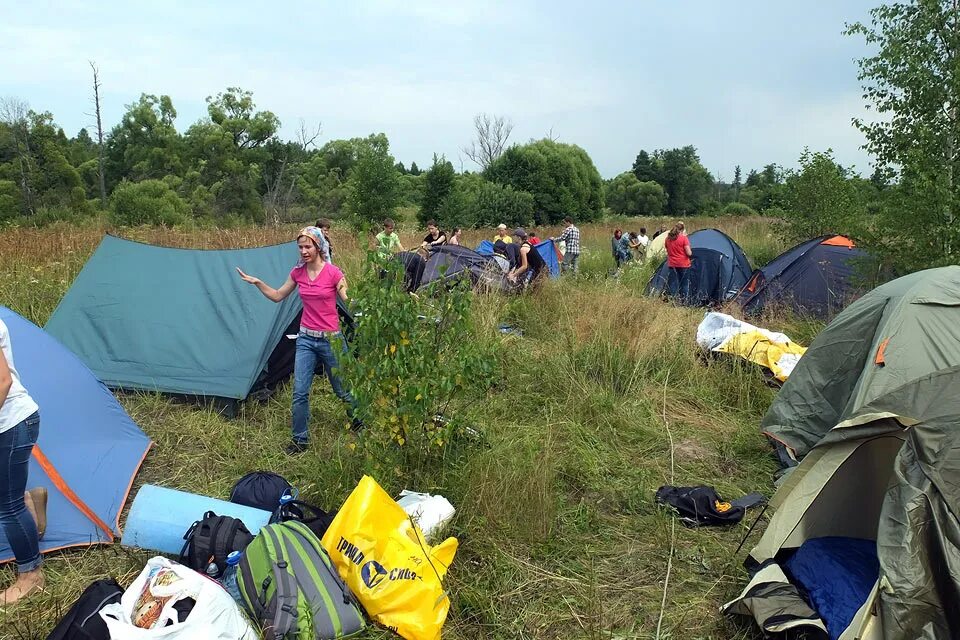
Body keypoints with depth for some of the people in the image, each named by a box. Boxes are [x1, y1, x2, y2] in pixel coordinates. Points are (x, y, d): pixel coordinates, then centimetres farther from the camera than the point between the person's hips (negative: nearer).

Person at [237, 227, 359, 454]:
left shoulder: (333, 273, -13)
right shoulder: (297, 273, 1)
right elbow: (277, 296, 14)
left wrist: (345, 291, -28)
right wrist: (257, 282, 2)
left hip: (331, 339, -4)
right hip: (306, 339, 4)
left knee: (342, 389, 11)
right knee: (299, 392, 1)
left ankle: (359, 422, 37)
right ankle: (300, 439, 15)